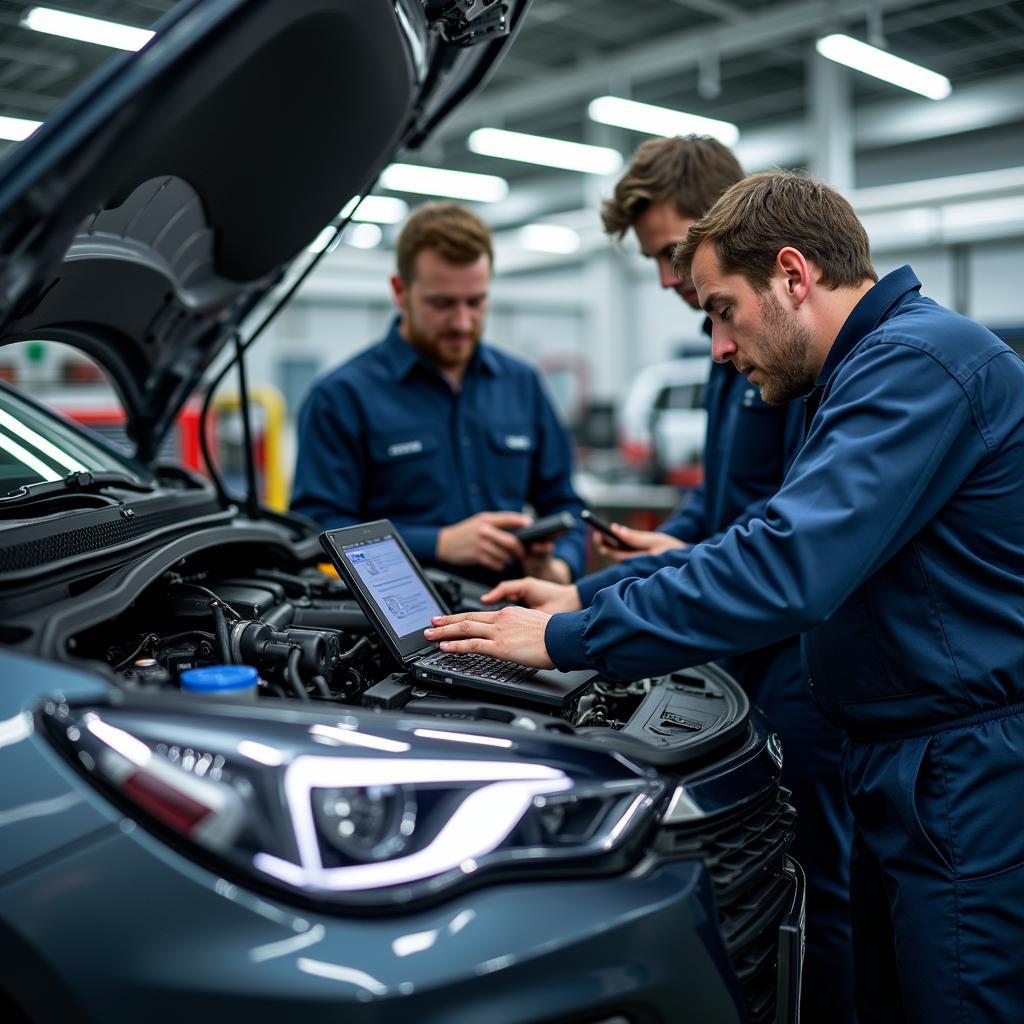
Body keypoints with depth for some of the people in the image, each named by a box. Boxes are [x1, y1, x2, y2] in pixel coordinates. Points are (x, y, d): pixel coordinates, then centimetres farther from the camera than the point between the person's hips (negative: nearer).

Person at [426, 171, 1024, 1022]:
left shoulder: (919, 361, -18)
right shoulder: (862, 377, 16)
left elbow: (785, 567, -29)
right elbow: (783, 545, 18)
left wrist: (570, 639, -21)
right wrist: (586, 598, 11)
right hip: (902, 772, 10)